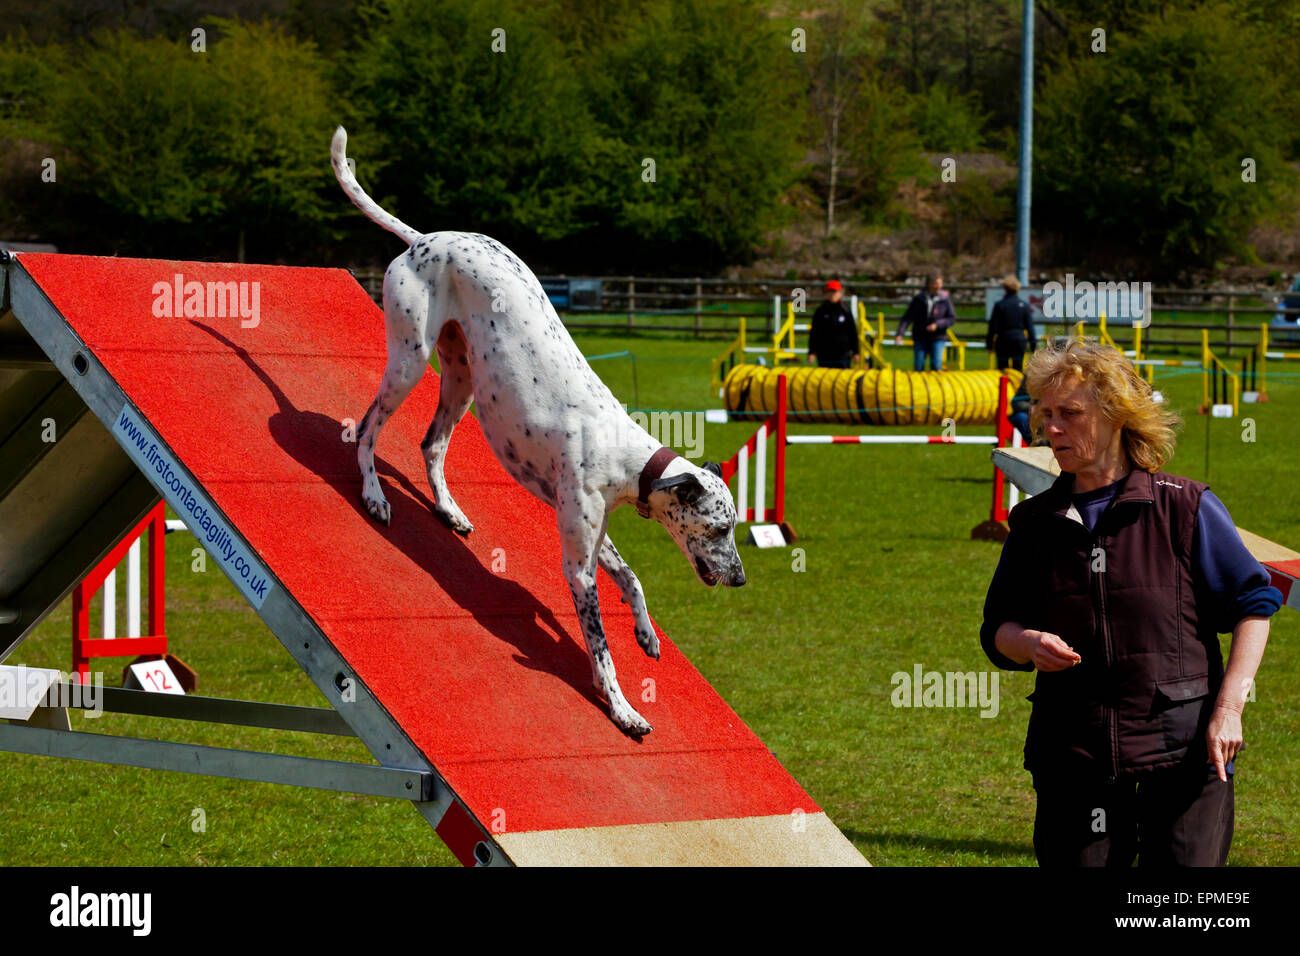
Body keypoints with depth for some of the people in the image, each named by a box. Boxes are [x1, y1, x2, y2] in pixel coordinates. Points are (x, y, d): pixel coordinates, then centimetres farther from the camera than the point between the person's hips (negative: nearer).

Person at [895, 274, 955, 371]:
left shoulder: (945, 300, -3)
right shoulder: (918, 299, -2)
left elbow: (952, 318, 0)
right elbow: (907, 317, -3)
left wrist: (937, 324, -17)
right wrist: (899, 333, -16)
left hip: (937, 338, -1)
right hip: (920, 338, 1)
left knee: (936, 367, -12)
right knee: (918, 367, -1)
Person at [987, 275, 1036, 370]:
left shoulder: (999, 305, -6)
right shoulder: (1024, 305, 1)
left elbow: (993, 326, -4)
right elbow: (1029, 326, 4)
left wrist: (989, 343, 3)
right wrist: (1033, 343, 10)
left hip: (1003, 341, -2)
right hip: (1020, 340, 2)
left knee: (1002, 369, 4)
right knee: (1018, 368, 4)